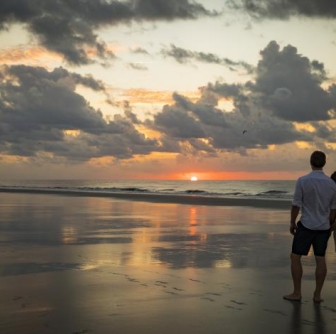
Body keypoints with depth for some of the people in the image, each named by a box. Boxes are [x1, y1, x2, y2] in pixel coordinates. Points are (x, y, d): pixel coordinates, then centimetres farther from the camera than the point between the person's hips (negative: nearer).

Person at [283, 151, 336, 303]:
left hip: (306, 225, -4)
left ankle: (297, 293, 11)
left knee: (295, 257, 8)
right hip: (324, 227, 4)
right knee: (320, 259, 10)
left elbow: (296, 205, -10)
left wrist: (292, 222, 3)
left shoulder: (302, 181, -14)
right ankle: (317, 295, 15)